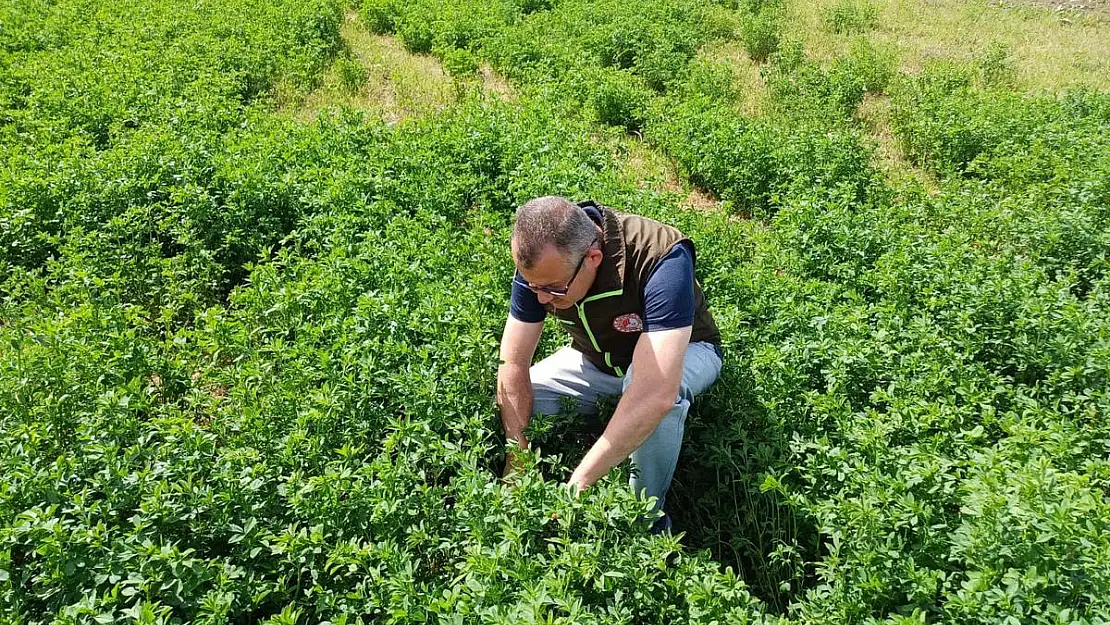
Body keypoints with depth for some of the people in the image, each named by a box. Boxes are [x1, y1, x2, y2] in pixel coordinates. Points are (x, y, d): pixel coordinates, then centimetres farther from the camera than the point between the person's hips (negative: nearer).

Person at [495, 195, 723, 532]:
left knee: (655, 390, -39)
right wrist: (517, 461, -27)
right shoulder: (538, 263, -24)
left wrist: (579, 483, -45)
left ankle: (648, 512, -14)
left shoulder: (661, 259, -40)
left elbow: (655, 394, -48)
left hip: (682, 350, -4)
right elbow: (514, 364, -19)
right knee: (517, 399, -16)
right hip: (598, 357, 4)